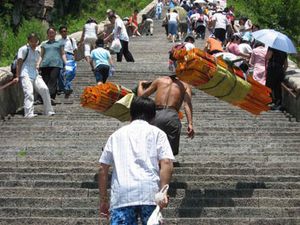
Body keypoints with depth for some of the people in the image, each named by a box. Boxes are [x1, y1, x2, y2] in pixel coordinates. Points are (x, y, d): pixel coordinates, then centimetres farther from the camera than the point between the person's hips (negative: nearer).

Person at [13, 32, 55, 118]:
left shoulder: (37, 52, 21)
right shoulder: (24, 49, -1)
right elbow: (19, 63, -5)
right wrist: (17, 76, -10)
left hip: (35, 75, 7)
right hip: (25, 75, -7)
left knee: (44, 89, -8)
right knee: (29, 92, -21)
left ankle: (48, 111, 0)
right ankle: (29, 113, -27)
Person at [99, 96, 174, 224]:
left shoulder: (117, 134, 23)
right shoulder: (157, 133, 15)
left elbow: (103, 169, 19)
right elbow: (167, 164, -1)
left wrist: (103, 199, 23)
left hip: (121, 194, 1)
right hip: (149, 192, -1)